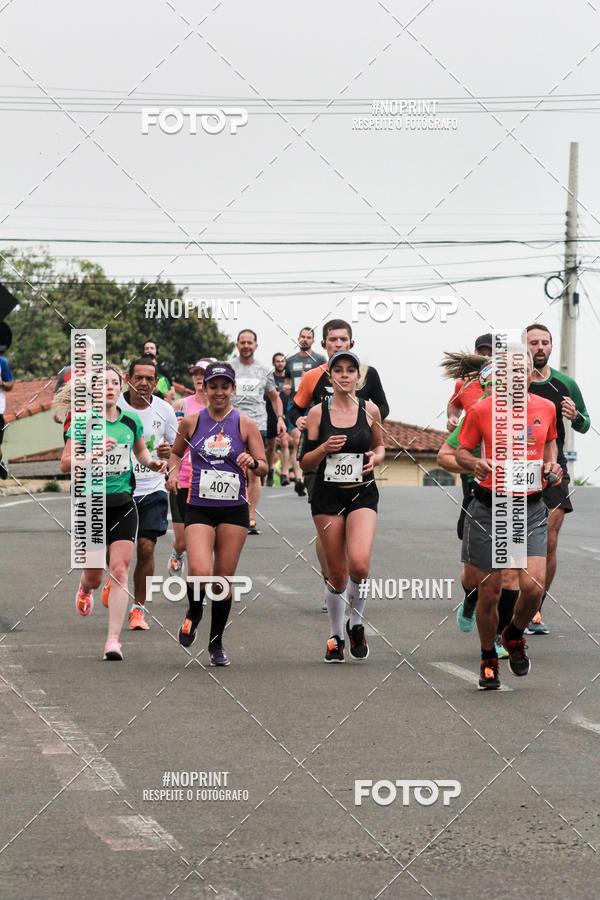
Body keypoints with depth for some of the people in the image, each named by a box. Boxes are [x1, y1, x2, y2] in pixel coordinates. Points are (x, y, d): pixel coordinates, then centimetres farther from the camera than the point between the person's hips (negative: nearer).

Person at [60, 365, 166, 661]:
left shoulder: (132, 421, 5)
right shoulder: (83, 423, -6)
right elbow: (65, 463, -10)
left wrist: (152, 463, 3)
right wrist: (92, 454, -26)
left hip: (123, 505, 2)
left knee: (120, 571, -11)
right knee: (94, 576, 7)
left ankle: (114, 639, -10)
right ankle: (85, 589, 47)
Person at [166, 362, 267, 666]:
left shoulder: (245, 424, 0)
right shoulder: (191, 422, 3)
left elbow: (264, 467, 3)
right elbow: (177, 452, 20)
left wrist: (252, 462, -19)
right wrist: (173, 472, 0)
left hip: (234, 510, 0)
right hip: (199, 508, 0)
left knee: (224, 578, 4)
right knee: (199, 572, -19)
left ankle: (216, 642, 21)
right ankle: (194, 613, 15)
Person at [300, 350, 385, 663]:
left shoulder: (370, 409, 3)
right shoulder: (318, 412, 0)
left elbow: (379, 445, 19)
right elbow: (304, 463, 3)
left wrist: (376, 457, -3)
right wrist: (324, 448, -16)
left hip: (362, 494, 0)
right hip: (327, 496, 0)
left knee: (359, 565, -20)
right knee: (337, 573, 2)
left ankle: (356, 624, 7)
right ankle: (336, 637, 23)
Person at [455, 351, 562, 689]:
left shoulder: (546, 408, 4)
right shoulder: (481, 410, -3)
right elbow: (461, 451, 6)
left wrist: (551, 464, 4)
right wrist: (475, 463, -16)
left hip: (532, 509, 1)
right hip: (489, 508, -1)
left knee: (534, 586, -14)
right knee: (489, 594, 1)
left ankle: (515, 635, 18)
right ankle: (489, 660, 24)